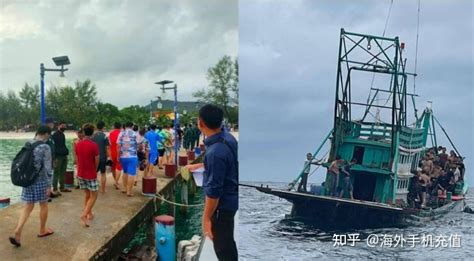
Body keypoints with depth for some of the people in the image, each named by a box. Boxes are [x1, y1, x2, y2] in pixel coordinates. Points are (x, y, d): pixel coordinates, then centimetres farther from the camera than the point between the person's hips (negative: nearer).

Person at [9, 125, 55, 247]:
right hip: (41, 181, -6)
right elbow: (48, 168, -16)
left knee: (28, 207, 9)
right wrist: (49, 185, -12)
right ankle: (42, 230, 28)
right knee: (43, 205, 14)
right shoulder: (45, 147, -14)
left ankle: (17, 232, -5)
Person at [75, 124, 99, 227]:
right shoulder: (94, 145, -17)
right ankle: (84, 215, -9)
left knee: (87, 194, 20)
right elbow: (97, 161, -12)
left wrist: (80, 170, 16)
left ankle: (89, 214, 27)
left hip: (81, 173, 6)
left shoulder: (78, 144, 0)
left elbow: (77, 159, 6)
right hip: (91, 174, -6)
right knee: (93, 196, 4)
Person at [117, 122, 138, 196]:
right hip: (132, 157, -4)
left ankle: (124, 188, 26)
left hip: (123, 156, 4)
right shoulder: (135, 134, -3)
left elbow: (118, 146, 0)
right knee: (131, 174, -2)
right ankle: (129, 191, -4)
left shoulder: (121, 134, 3)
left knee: (125, 172, 21)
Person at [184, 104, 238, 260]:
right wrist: (197, 166, 31)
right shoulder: (228, 138, -2)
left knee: (222, 246, 5)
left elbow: (213, 191, -27)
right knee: (227, 241, 26)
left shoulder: (215, 152, -31)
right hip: (230, 198, 9)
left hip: (222, 204, -9)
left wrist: (206, 218, -18)